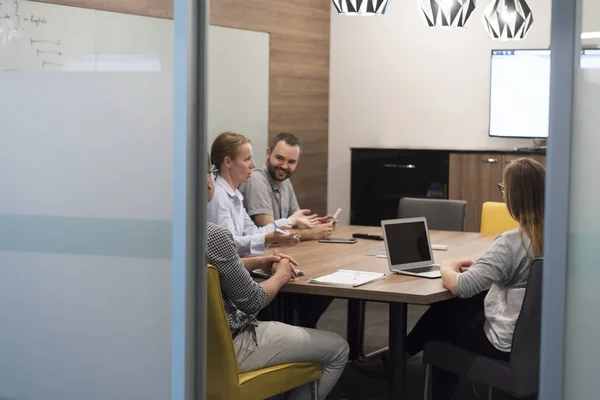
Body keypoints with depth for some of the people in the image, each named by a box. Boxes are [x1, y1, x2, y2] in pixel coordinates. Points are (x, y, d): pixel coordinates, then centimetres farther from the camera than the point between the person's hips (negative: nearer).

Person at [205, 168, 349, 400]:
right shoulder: (213, 235, -27)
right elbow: (252, 302, -17)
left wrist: (256, 263, 10)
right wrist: (280, 276, 1)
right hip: (228, 345, -9)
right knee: (337, 349, 7)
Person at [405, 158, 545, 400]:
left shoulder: (512, 242, -26)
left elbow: (459, 287, -29)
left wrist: (447, 268, -8)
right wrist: (478, 266, 9)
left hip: (509, 343, -7)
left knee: (440, 315, 19)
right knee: (454, 308, 25)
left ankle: (401, 355, 45)